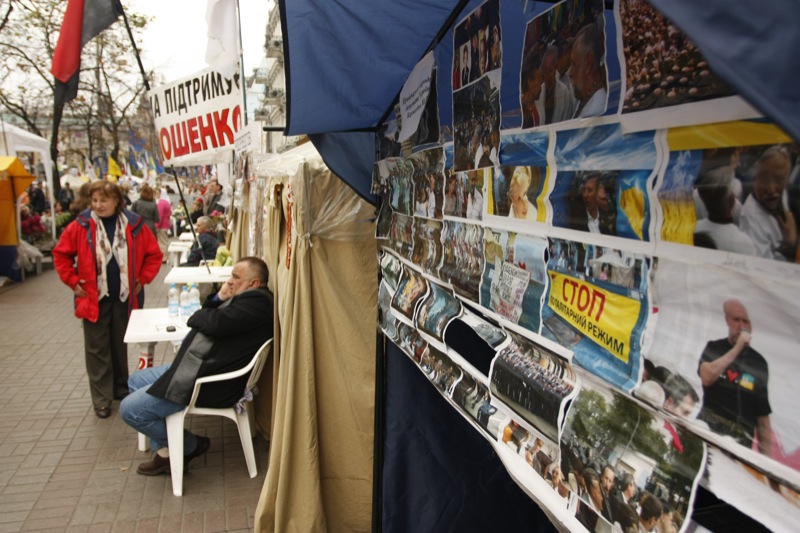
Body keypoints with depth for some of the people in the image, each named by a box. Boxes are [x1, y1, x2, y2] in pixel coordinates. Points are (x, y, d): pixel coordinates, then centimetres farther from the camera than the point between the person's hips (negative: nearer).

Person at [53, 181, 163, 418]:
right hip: (94, 298, -1)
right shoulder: (81, 225, -6)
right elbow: (61, 254, 4)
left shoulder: (133, 224, -4)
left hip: (124, 297, 1)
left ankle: (121, 389, 30)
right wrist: (74, 281, -1)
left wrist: (142, 279, -1)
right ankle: (101, 399, 15)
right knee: (97, 349, 6)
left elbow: (154, 254, 4)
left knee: (120, 344, 14)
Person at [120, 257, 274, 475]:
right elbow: (209, 316, 17)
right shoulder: (245, 298, 14)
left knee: (130, 409, -8)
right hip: (195, 367, 12)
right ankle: (167, 450, 20)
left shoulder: (257, 302, -20)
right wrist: (219, 298, -2)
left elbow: (216, 323, -29)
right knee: (136, 381, 22)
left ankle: (190, 445, 11)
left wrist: (197, 317, -6)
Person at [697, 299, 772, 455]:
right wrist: (737, 348, -11)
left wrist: (767, 457, 10)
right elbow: (707, 378, -15)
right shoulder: (714, 348, 7)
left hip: (742, 437, 2)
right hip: (710, 425, -2)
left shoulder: (759, 363, 11)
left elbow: (763, 415, 14)